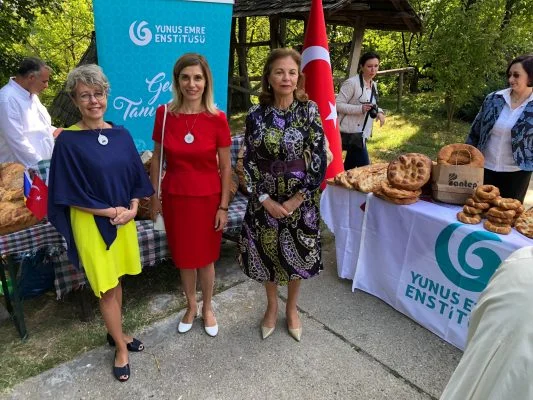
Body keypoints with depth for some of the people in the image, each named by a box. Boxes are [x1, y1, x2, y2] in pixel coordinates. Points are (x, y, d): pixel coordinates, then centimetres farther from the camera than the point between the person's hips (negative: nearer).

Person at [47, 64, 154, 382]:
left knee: (117, 280, 16)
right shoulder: (68, 141, -12)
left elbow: (135, 178, 7)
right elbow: (70, 194, -12)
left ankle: (116, 332, 37)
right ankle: (121, 348, 23)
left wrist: (132, 208, -8)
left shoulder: (121, 135, 1)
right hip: (91, 222, -4)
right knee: (106, 287, 5)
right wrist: (109, 211, -14)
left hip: (124, 219, 4)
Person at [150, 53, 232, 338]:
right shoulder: (164, 114, -6)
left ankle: (207, 308, 38)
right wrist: (154, 196, 5)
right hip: (175, 197, 2)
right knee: (184, 257, 16)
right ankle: (191, 306, 41)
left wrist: (223, 206, -5)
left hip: (207, 198, -1)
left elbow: (225, 166, -5)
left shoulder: (217, 119, -10)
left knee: (206, 257, 13)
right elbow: (156, 159, 4)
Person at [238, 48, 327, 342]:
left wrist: (296, 199, -13)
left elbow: (320, 160, -9)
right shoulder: (256, 115, -5)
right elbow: (249, 162, -3)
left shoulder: (309, 110, -7)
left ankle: (292, 308, 39)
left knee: (297, 255, 14)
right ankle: (272, 307, 40)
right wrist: (266, 200, -11)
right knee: (267, 253, 14)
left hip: (301, 199, 0)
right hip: (266, 200, 1)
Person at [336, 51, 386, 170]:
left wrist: (379, 112, 1)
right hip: (351, 132, -8)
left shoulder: (373, 85, 13)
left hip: (363, 134, 8)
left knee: (349, 167, 15)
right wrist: (360, 108, -27)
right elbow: (338, 105, -18)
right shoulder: (351, 83, -14)